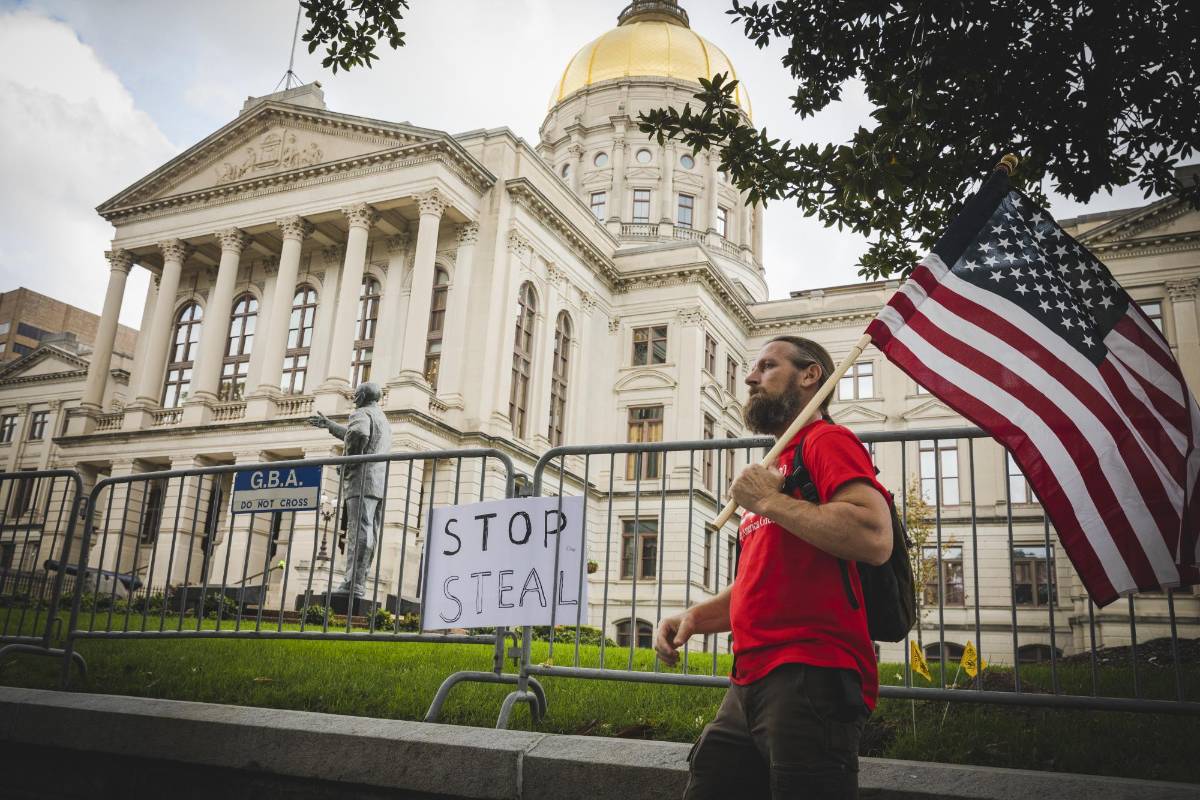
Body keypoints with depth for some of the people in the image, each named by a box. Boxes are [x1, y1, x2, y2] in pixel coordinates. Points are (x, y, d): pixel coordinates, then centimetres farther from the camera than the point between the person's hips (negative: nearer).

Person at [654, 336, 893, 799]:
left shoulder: (827, 441, -4)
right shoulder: (778, 465, 22)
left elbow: (874, 538, -23)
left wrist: (769, 501, -12)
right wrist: (695, 617, 11)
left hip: (810, 678, -9)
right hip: (751, 683, 9)